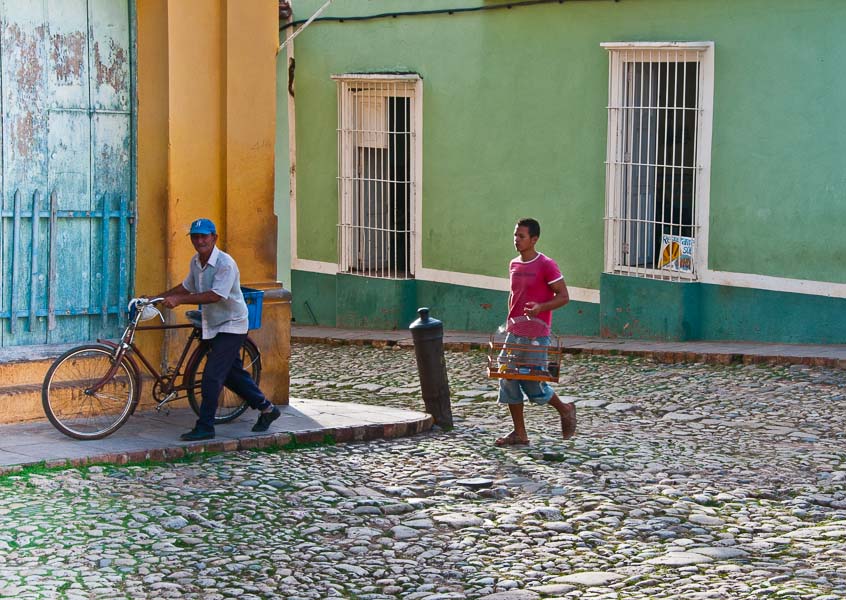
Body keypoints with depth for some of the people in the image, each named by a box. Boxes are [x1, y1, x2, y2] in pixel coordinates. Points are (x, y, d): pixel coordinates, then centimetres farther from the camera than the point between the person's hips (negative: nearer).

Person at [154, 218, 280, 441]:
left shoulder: (225, 264, -22)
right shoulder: (196, 262, 3)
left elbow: (215, 295, -31)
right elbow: (186, 287, 18)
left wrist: (179, 300, -34)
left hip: (231, 325, -9)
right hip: (213, 326, 9)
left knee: (212, 375, -13)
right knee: (232, 373, 16)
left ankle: (205, 427, -8)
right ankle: (267, 409, 31)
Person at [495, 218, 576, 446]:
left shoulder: (546, 265, -10)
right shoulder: (514, 265, 11)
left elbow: (563, 296, -9)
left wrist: (540, 307, -25)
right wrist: (510, 322, 15)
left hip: (536, 335, -7)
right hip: (514, 333, 7)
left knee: (533, 382, -6)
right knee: (509, 380, 2)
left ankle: (565, 409, 20)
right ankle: (519, 434, 10)